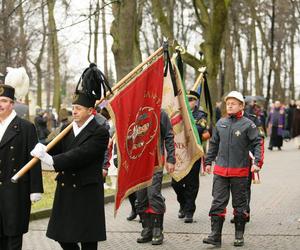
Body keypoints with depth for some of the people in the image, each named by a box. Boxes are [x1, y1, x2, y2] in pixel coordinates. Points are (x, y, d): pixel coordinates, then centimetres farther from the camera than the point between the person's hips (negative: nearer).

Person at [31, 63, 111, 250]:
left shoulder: (100, 133, -13)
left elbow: (80, 155, -23)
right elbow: (58, 149, 3)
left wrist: (51, 160, -28)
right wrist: (44, 150, -19)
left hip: (87, 193, -7)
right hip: (66, 191, 7)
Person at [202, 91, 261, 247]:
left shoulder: (248, 124, -5)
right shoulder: (220, 123, 8)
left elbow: (257, 144, -5)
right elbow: (213, 144, 17)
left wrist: (256, 162, -16)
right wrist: (208, 161, 17)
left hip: (240, 171, -3)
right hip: (220, 170, 3)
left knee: (240, 204, 8)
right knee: (218, 202, -3)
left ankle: (239, 236, 18)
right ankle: (215, 236, -2)